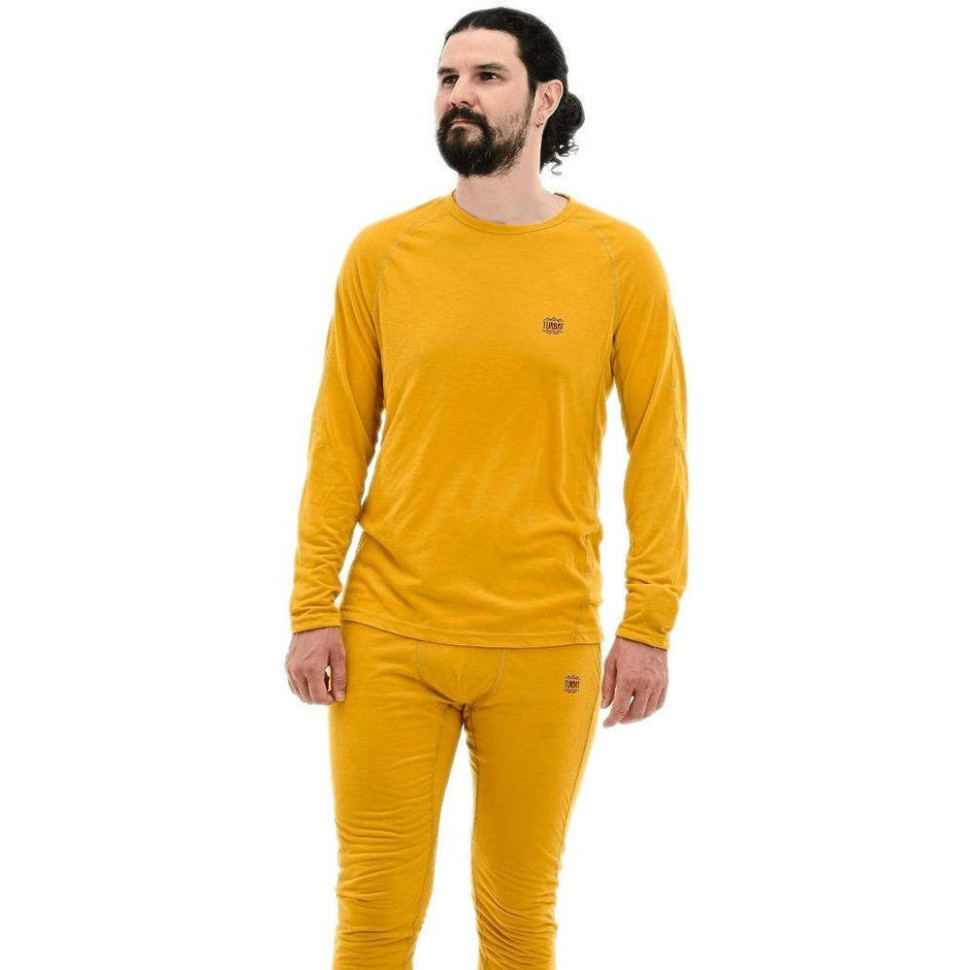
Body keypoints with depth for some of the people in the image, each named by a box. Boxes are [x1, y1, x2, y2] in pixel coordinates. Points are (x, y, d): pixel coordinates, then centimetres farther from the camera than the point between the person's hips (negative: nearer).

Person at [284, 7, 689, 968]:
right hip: (387, 639, 1)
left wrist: (649, 626, -3)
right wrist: (312, 612, 0)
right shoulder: (380, 252, 3)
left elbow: (657, 447, 1)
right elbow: (338, 443, 5)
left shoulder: (620, 260, 0)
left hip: (546, 647, -1)